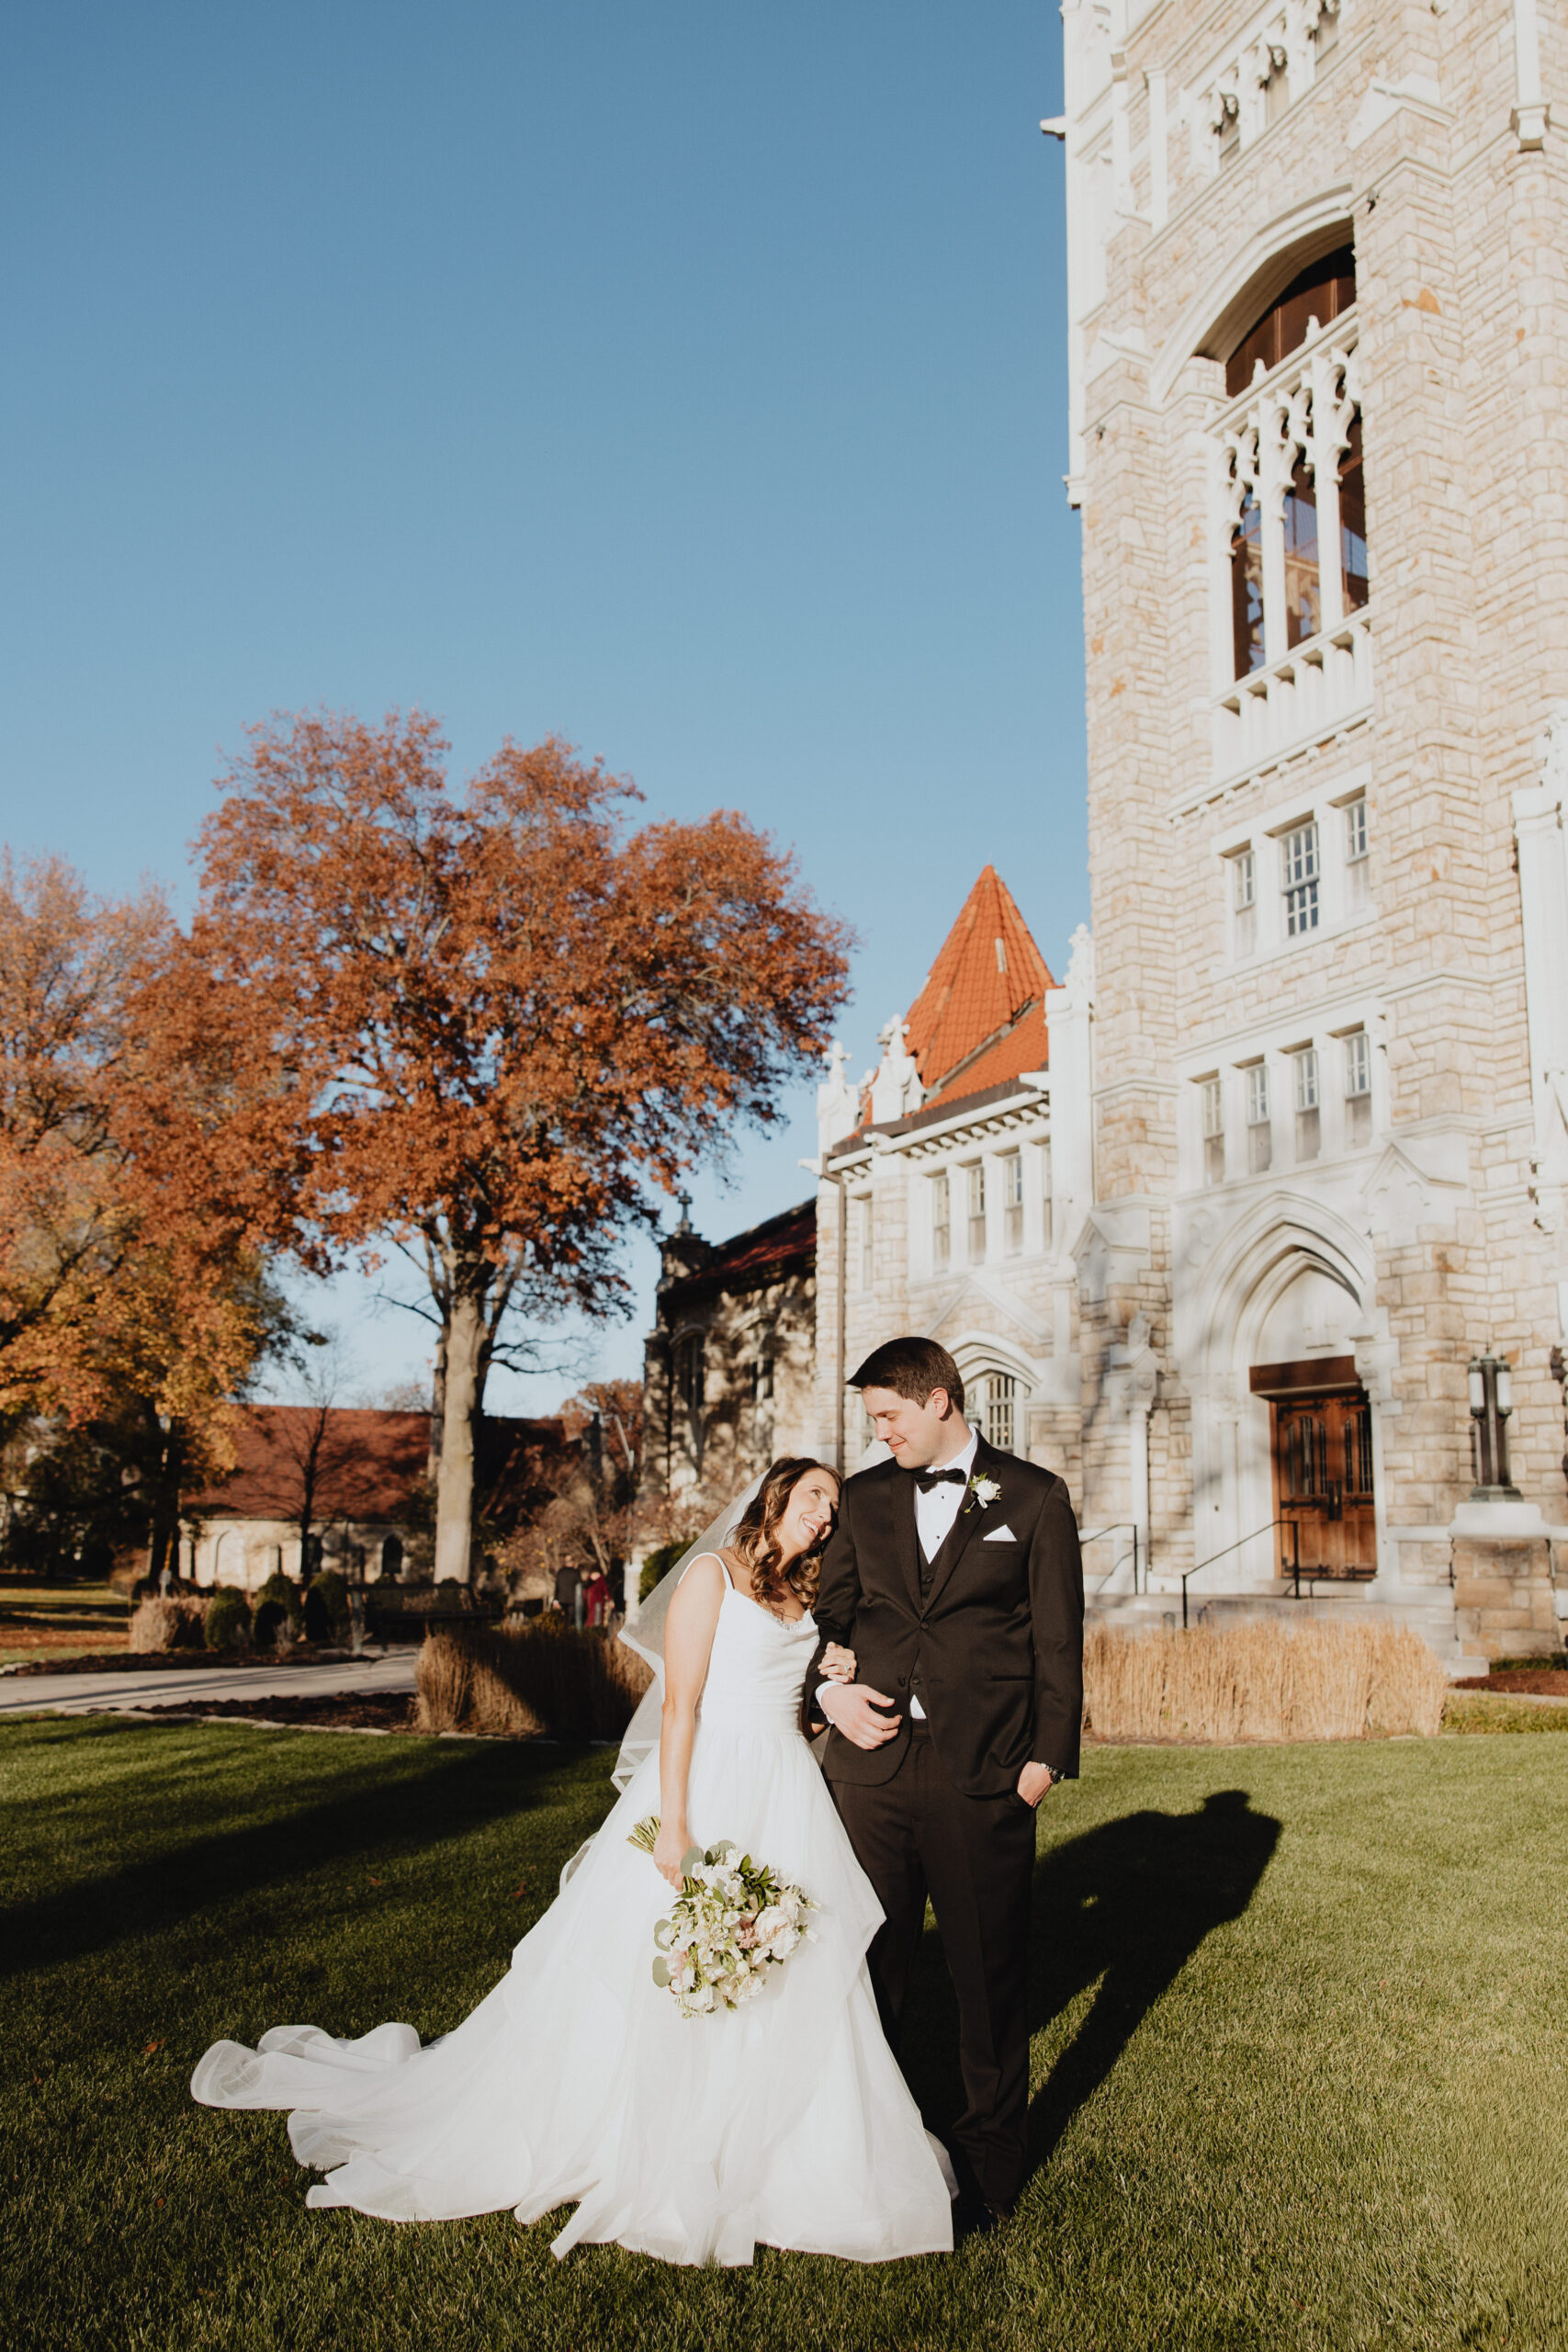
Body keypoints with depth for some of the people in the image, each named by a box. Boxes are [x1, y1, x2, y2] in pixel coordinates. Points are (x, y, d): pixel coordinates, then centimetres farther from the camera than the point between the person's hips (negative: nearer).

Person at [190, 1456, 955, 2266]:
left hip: (786, 1801, 7)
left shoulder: (802, 1599, 15)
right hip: (709, 1791, -6)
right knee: (652, 1981, 2)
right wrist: (673, 1827, -18)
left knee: (790, 1994, 6)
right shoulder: (711, 1573, -6)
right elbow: (680, 1705, -13)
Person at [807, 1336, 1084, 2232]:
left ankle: (992, 2162, 25)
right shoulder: (865, 1496, 11)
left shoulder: (1034, 1497, 2)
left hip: (983, 1777, -3)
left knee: (992, 1973, 7)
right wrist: (828, 1689, -1)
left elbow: (1059, 1638, 0)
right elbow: (833, 1613, 17)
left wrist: (1048, 1755, -5)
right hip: (873, 1763, 3)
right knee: (870, 1965, 9)